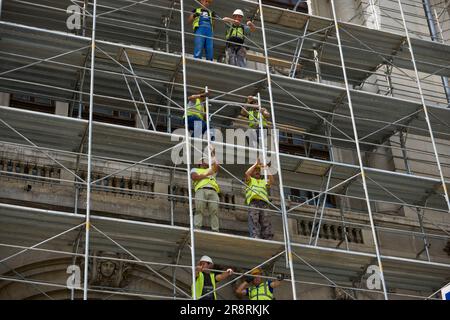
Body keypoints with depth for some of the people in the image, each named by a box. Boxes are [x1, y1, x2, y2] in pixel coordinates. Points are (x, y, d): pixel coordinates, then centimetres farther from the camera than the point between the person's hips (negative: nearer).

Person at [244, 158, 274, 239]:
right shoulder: (250, 180, 27)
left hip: (264, 203, 3)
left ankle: (268, 240, -23)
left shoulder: (264, 181, 35)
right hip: (253, 202, -3)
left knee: (266, 223, -13)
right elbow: (247, 173, 5)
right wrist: (256, 164, 13)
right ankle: (255, 238, -35)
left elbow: (271, 180, 15)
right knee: (254, 222, -21)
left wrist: (266, 169, 17)